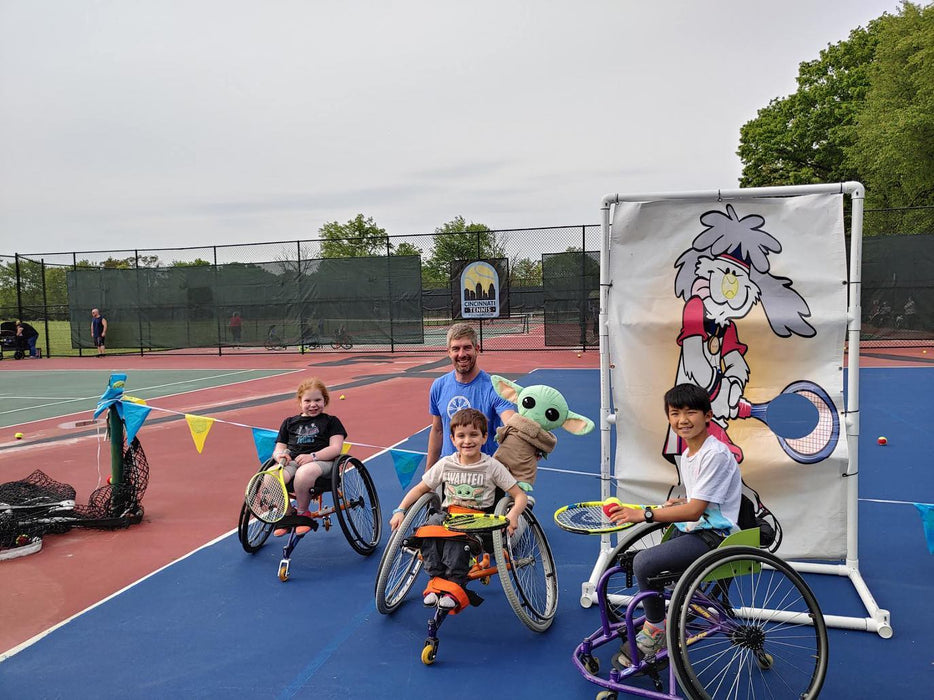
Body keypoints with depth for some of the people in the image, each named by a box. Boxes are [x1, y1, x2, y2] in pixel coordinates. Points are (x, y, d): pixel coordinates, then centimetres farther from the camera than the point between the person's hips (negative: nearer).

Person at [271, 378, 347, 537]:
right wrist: (279, 454, -4)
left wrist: (313, 456, -15)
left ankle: (302, 512, -10)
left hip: (321, 462, -3)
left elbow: (335, 448, 1)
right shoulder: (289, 422, 26)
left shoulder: (331, 421, 14)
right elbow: (279, 448, 23)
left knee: (303, 474, -41)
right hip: (292, 461, 4)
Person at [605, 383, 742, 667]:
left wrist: (645, 514, -25)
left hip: (712, 536, -10)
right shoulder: (686, 455, 12)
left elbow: (695, 510, -23)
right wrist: (677, 503, 5)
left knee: (644, 562, -23)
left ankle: (654, 631, -1)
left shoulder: (716, 454, -18)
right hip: (690, 529, 10)